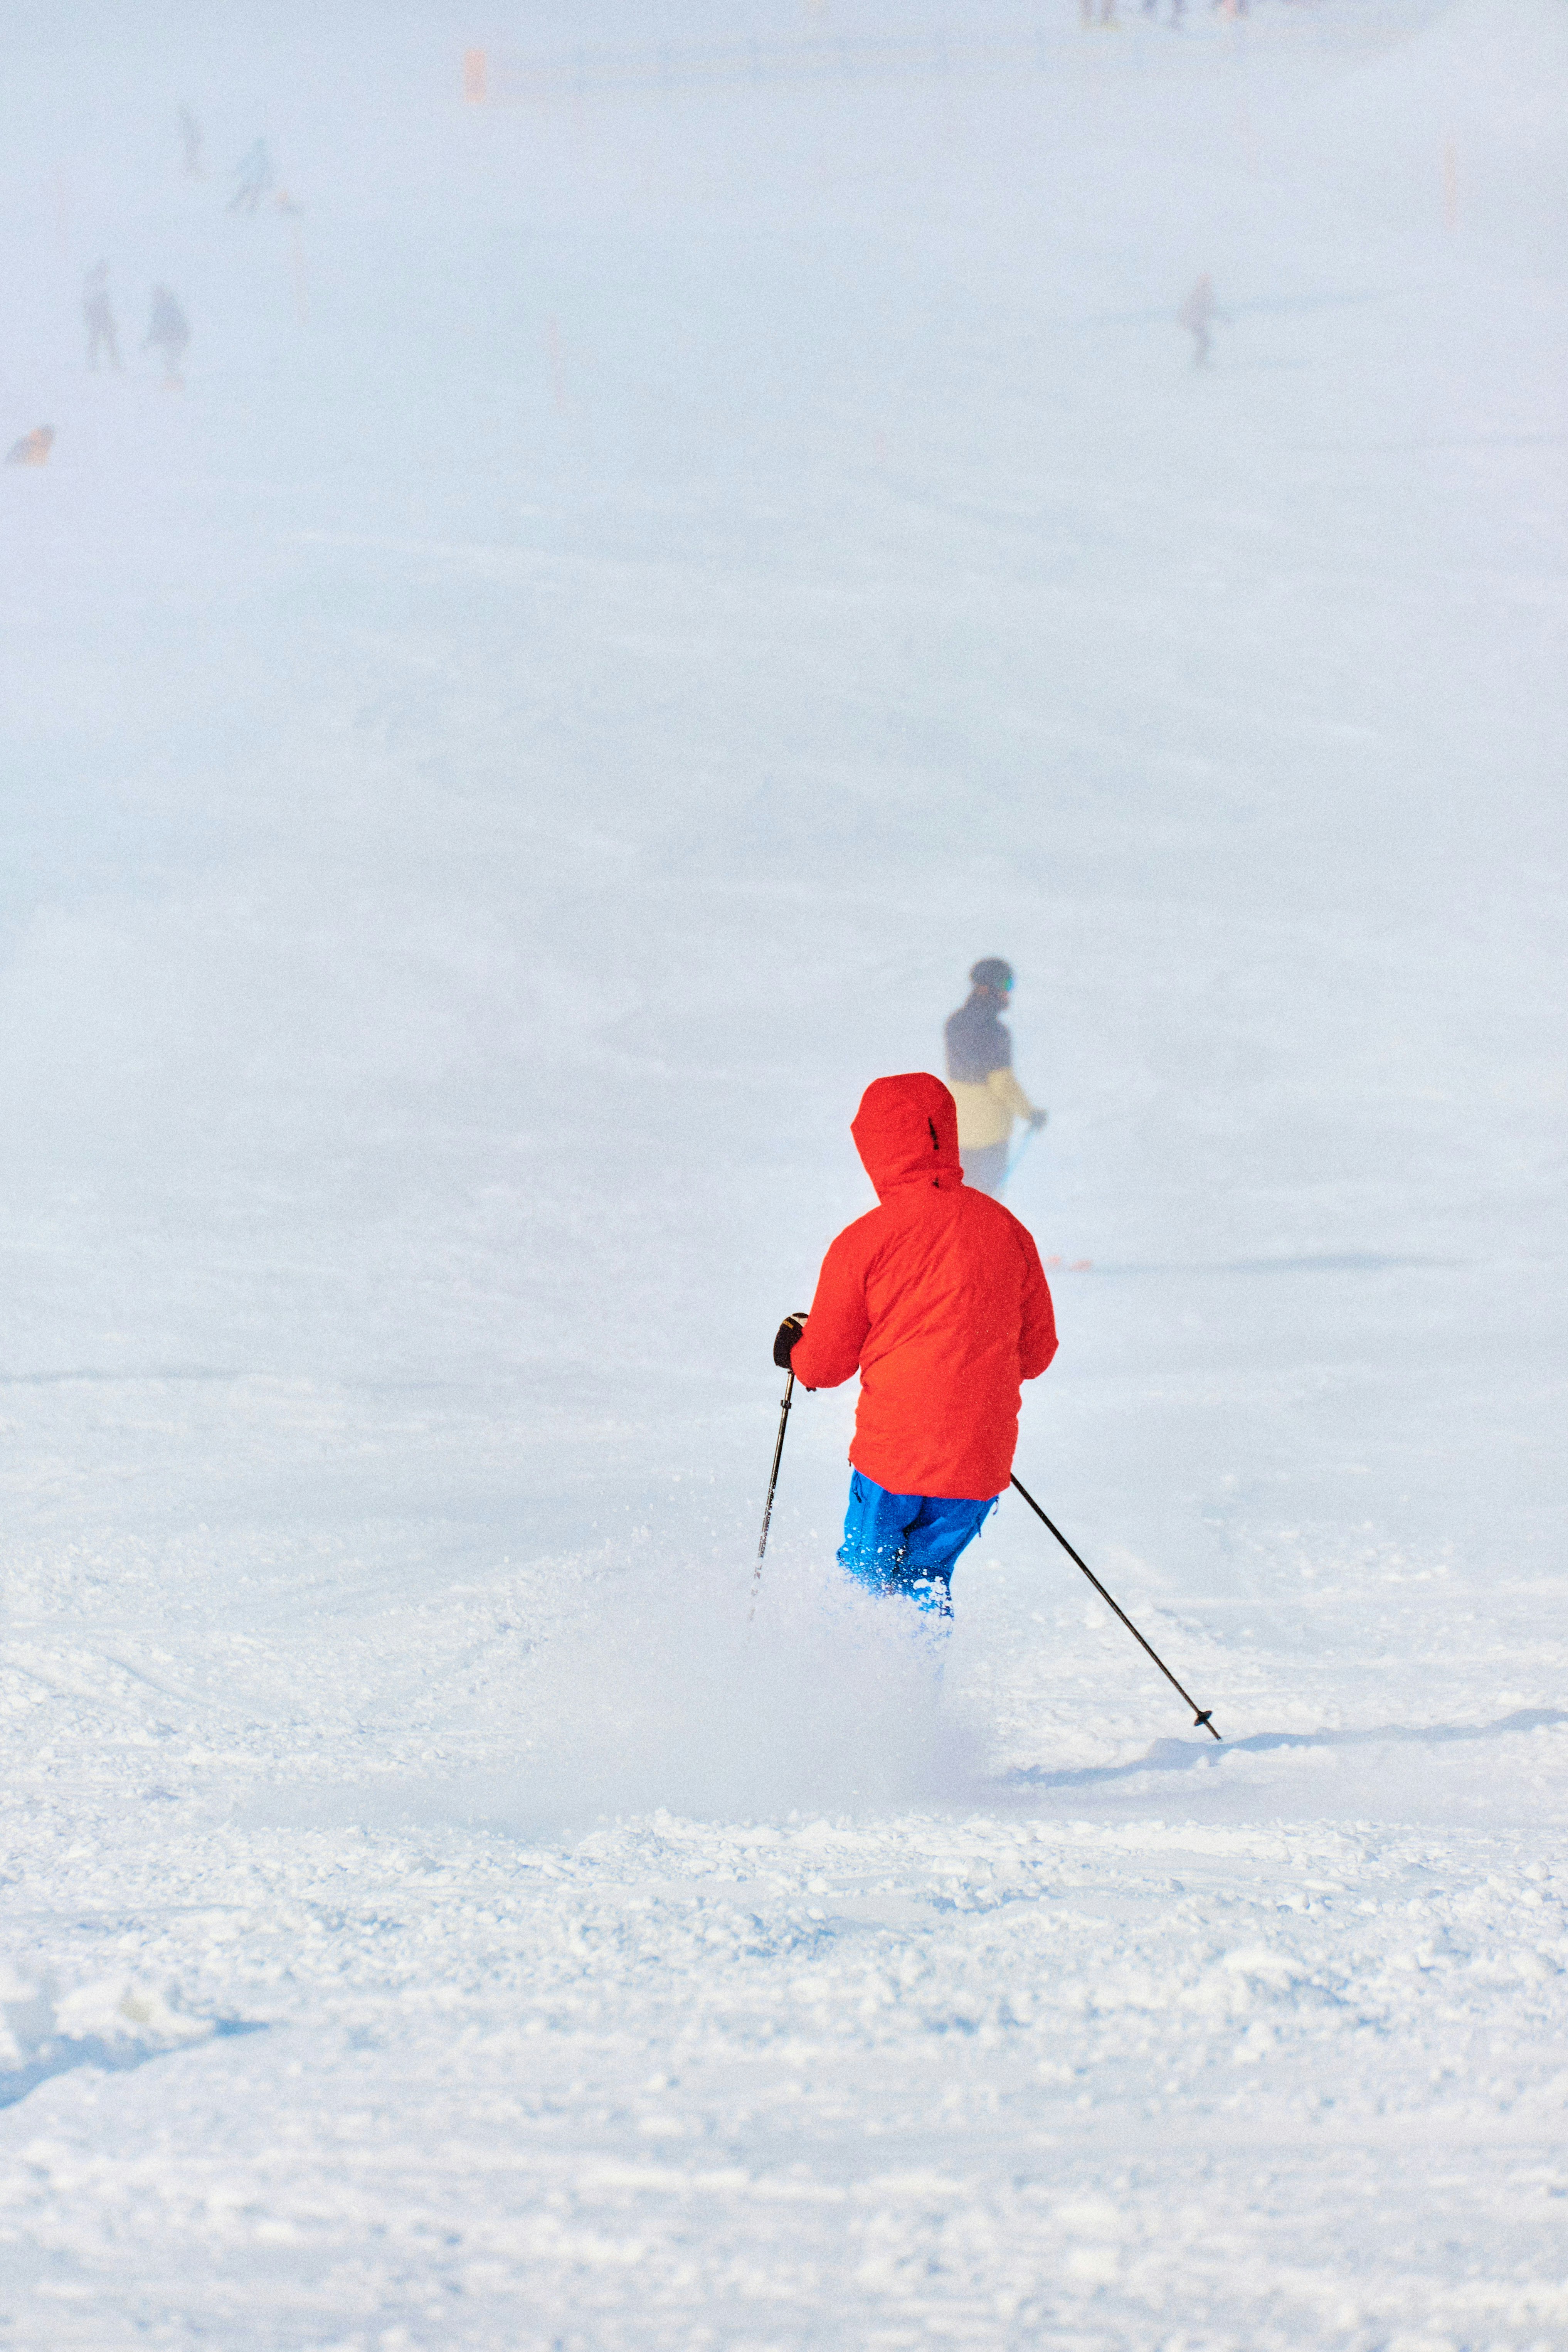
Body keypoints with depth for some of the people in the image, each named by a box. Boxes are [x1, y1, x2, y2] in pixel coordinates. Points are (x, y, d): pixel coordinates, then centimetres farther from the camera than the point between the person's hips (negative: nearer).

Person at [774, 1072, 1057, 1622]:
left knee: (864, 1579, 13)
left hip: (892, 1458, -3)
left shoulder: (864, 1241, -9)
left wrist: (792, 1349, 23)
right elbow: (1037, 1351, 12)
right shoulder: (1006, 1230, 2)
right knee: (926, 1580, 18)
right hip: (980, 1466, 3)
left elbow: (825, 1364, 0)